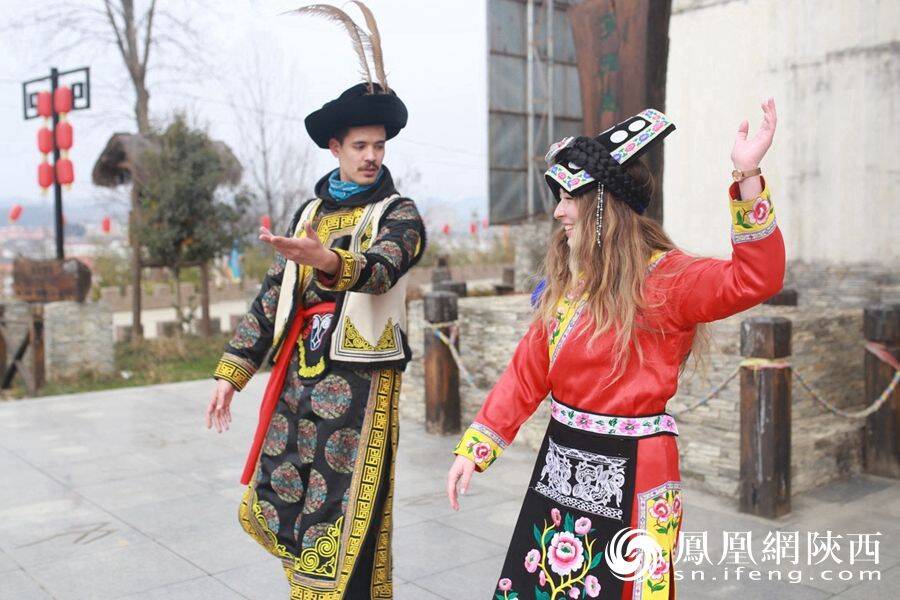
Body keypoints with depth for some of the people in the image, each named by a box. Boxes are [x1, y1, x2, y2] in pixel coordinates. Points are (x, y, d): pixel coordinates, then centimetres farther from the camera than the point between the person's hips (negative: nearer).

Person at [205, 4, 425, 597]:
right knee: (275, 504, 11)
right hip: (298, 372, 6)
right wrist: (232, 371, 11)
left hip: (359, 375, -6)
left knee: (345, 516, -3)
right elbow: (273, 294, 14)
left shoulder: (399, 212, -3)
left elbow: (379, 271, -24)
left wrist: (326, 260, -45)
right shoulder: (311, 212, 13)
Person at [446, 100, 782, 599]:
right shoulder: (567, 281, 6)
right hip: (562, 463, 7)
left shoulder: (665, 278, -14)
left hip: (630, 471, -6)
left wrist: (748, 179, -42)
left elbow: (754, 279, -31)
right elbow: (527, 373, 9)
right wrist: (474, 448, 7)